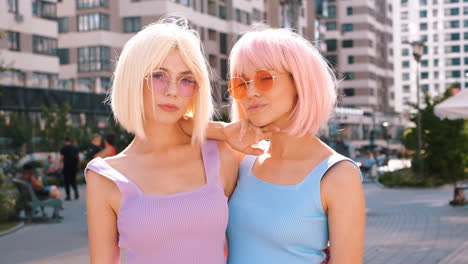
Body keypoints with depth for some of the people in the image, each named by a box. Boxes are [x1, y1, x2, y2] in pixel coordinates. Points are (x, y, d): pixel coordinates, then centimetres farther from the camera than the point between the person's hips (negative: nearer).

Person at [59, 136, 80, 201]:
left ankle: (68, 196, 5)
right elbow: (78, 158, 8)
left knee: (66, 181, 6)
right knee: (73, 181, 15)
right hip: (74, 167, 4)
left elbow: (61, 159, -9)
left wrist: (59, 166, -3)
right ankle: (76, 191, -9)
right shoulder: (75, 148, 8)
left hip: (67, 167, -4)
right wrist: (78, 166, 16)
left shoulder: (63, 149, -5)